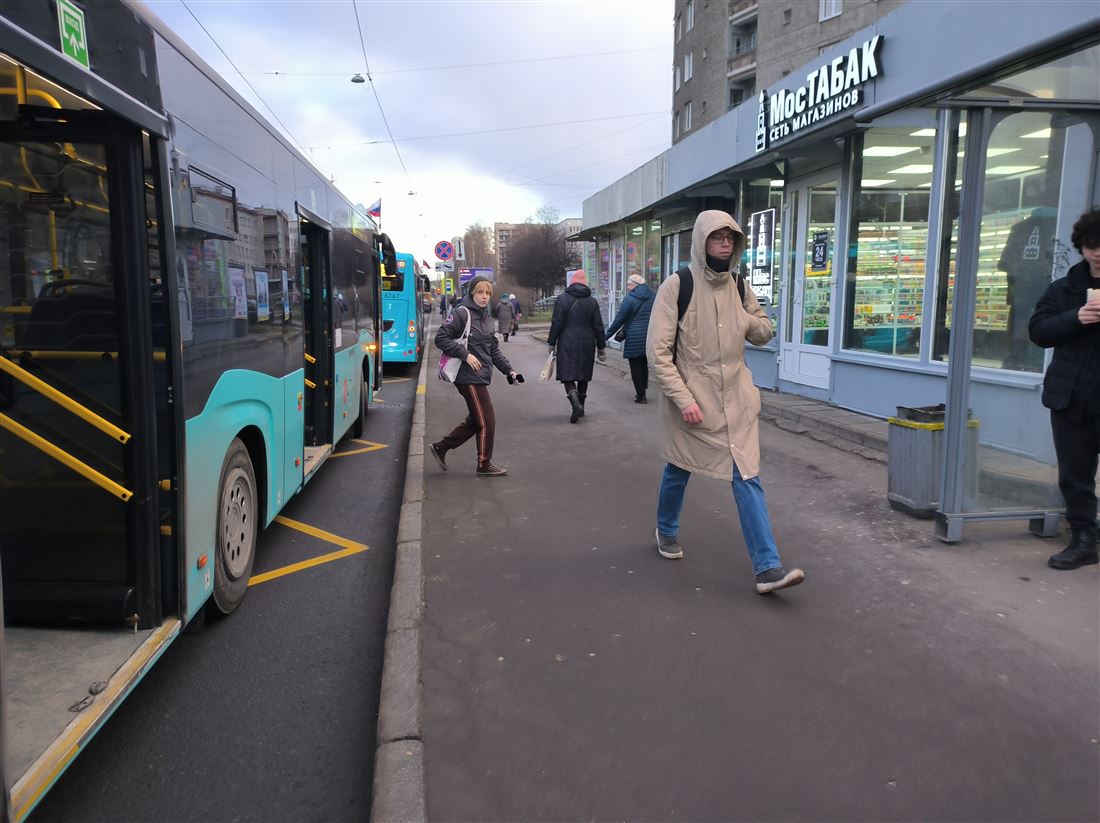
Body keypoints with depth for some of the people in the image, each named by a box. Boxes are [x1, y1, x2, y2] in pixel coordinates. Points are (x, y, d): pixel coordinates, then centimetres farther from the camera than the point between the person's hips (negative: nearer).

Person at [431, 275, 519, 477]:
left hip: (481, 376, 9)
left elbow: (494, 349, 17)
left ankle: (440, 447, 26)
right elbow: (441, 339, -14)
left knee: (475, 420, 14)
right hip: (468, 376, -9)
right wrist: (465, 355, -19)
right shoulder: (462, 313, -11)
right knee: (487, 421, -2)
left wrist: (508, 370, 8)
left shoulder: (487, 317, 14)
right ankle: (484, 465, 12)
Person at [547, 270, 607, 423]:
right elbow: (598, 327, 6)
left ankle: (576, 404, -23)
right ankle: (580, 407, 23)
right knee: (584, 376, 15)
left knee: (567, 376, -2)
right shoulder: (592, 301, 5)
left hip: (567, 344, -3)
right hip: (587, 345, 3)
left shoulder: (562, 299, -4)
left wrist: (551, 343, 0)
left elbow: (556, 323, -8)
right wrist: (601, 348, 11)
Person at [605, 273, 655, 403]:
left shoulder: (629, 299, -11)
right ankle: (642, 391, 24)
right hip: (650, 337, 6)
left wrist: (607, 335, -4)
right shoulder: (652, 297, 8)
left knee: (635, 366, 2)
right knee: (644, 364, 17)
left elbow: (619, 320, -11)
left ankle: (640, 395, 5)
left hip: (634, 339, -6)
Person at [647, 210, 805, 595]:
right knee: (678, 470, 15)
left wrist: (747, 322, -6)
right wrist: (684, 399, -21)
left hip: (735, 398, 4)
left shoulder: (738, 287, 5)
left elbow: (764, 332, 17)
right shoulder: (677, 286, -12)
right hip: (689, 398, -3)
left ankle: (767, 568, -3)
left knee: (748, 477, -3)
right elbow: (658, 352, -15)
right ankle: (666, 530, 44)